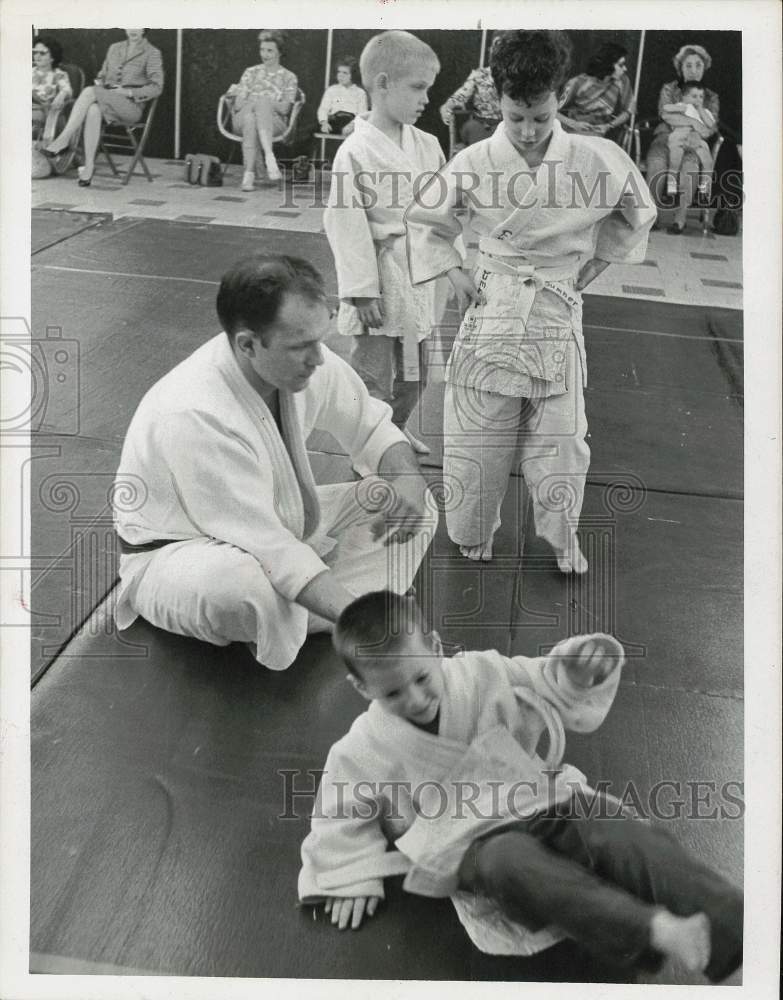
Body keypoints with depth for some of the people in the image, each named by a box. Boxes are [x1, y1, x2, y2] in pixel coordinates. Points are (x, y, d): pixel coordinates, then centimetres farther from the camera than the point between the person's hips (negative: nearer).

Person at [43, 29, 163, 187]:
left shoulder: (152, 53, 5)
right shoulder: (114, 48, 22)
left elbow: (156, 88, -4)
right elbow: (102, 76, 27)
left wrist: (129, 92, -15)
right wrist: (99, 83, 3)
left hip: (131, 106, -4)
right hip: (106, 102, 4)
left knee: (89, 91, -31)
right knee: (93, 110, -35)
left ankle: (64, 139, -32)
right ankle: (88, 166, -40)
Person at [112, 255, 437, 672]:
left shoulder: (302, 359, -14)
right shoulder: (194, 416, -37)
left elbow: (370, 426, 3)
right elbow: (266, 546, -36)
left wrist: (409, 479, -20)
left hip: (283, 530, 7)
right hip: (175, 555, -7)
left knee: (416, 503, -4)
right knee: (237, 583, -43)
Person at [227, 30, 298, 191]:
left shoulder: (289, 78, 13)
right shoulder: (250, 72, 19)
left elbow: (285, 108, -2)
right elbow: (237, 104, 9)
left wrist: (258, 100, -13)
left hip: (273, 122, -2)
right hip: (243, 119, 2)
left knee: (263, 102, -37)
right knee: (249, 116, -37)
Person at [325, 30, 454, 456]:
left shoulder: (427, 145, 4)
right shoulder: (355, 151, -15)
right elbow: (346, 223, -16)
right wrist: (363, 290, -17)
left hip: (419, 276, 7)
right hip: (382, 277, -7)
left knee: (413, 369, 20)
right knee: (374, 373, 2)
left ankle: (397, 428, 42)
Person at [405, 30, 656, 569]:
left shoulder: (599, 160, -7)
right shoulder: (474, 162, -7)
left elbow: (638, 214, 12)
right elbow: (423, 220, 9)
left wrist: (594, 263, 7)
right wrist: (456, 275, -1)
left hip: (558, 312, 0)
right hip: (491, 311, 0)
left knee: (560, 438, 6)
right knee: (475, 438, 5)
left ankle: (563, 536, 29)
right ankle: (473, 539, 26)